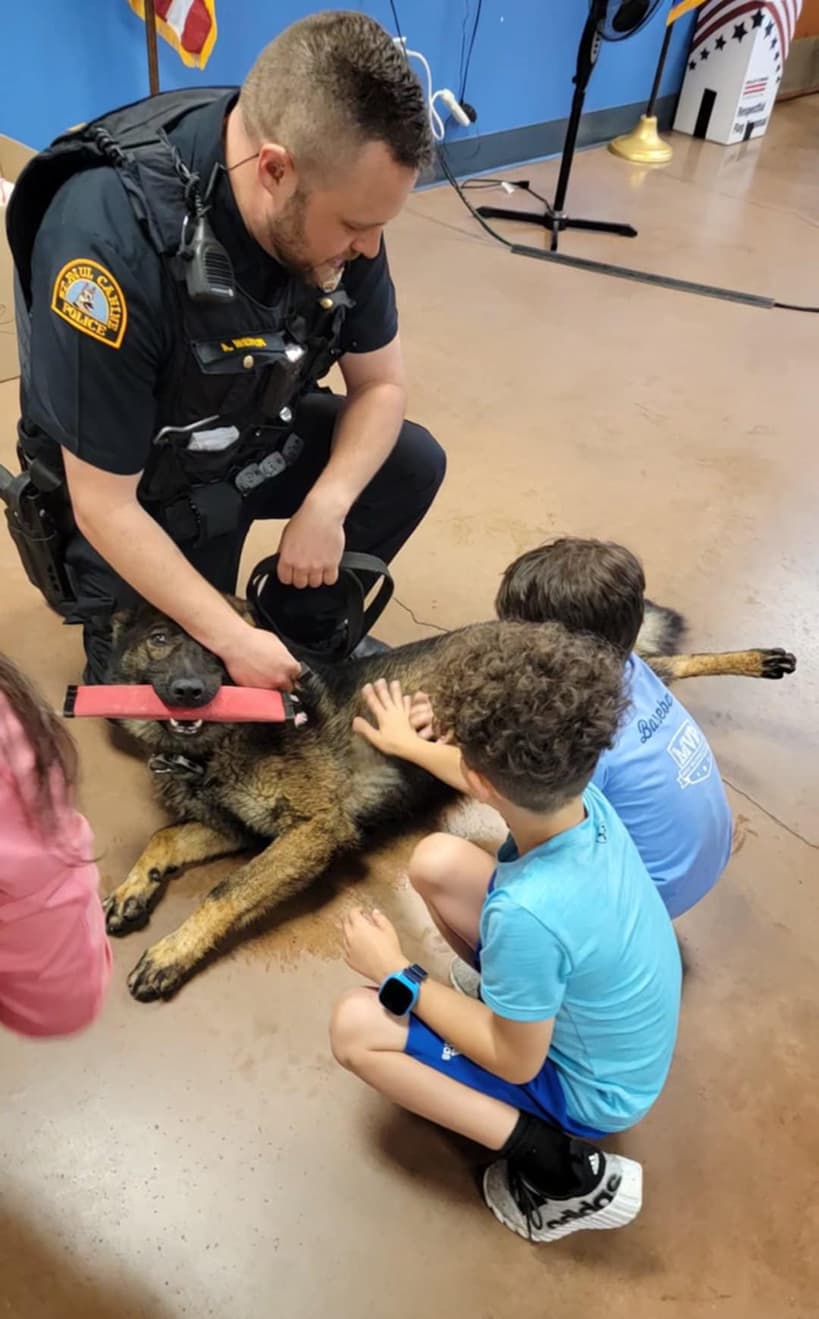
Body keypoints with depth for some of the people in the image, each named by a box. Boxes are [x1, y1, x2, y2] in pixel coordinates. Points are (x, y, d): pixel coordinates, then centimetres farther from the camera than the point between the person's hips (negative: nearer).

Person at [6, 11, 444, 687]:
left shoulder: (335, 188, -19)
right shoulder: (110, 241, -37)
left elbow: (380, 382, -6)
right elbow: (104, 507, -29)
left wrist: (324, 507, -23)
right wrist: (235, 639, -28)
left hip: (258, 433, 6)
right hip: (141, 484, -5)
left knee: (413, 463, -7)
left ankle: (308, 624, 13)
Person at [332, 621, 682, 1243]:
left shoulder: (527, 913, -42)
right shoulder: (579, 793, -20)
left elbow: (515, 1062, -24)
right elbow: (506, 779, 7)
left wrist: (398, 976, -15)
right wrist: (411, 743, 23)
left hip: (587, 1088, -6)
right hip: (588, 1003, 7)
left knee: (356, 1026, -14)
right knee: (436, 862, -2)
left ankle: (562, 1171, -9)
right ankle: (522, 999, 16)